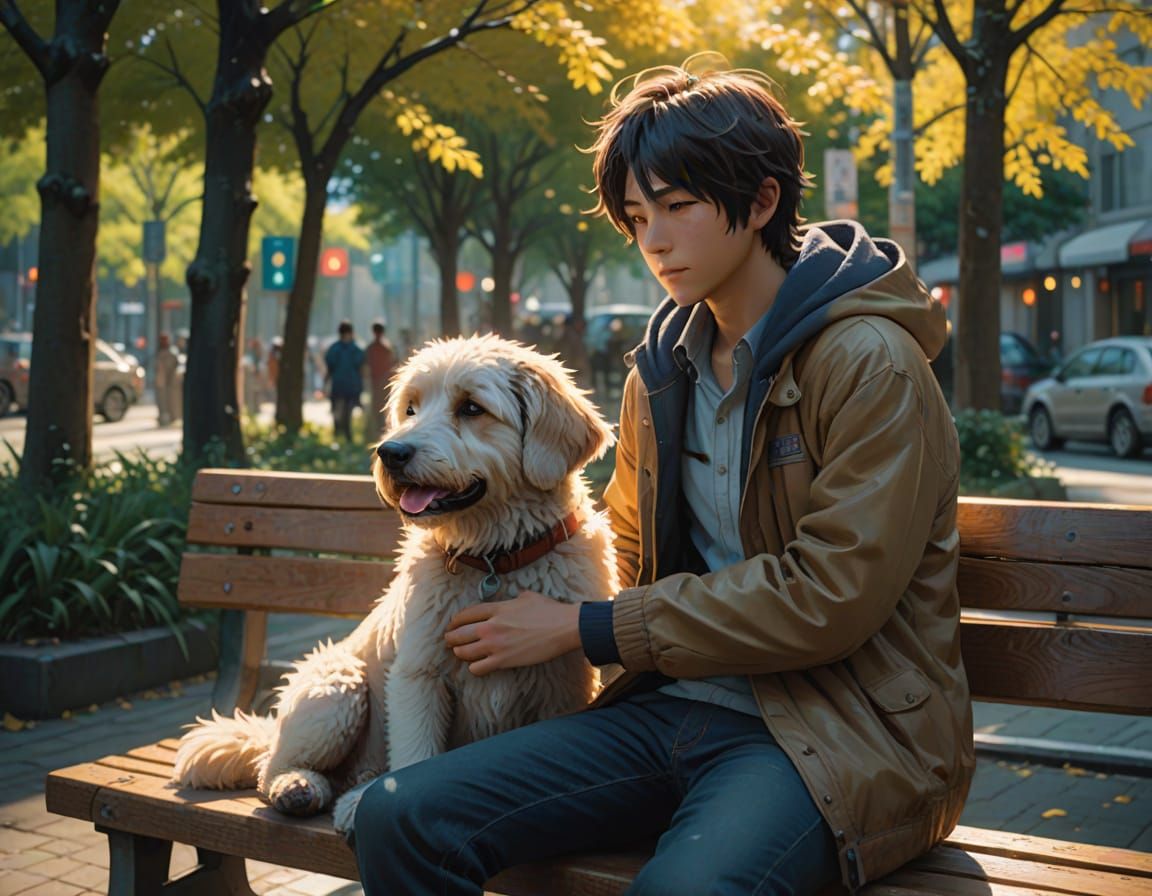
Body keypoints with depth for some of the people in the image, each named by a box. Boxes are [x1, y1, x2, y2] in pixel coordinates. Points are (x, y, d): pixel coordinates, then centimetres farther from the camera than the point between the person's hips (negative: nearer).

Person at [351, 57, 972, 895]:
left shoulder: (869, 364, -9)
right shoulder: (661, 370, 12)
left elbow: (830, 596, -16)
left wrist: (585, 628, -12)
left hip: (839, 728, -5)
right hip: (677, 704, 6)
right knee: (400, 816, -14)